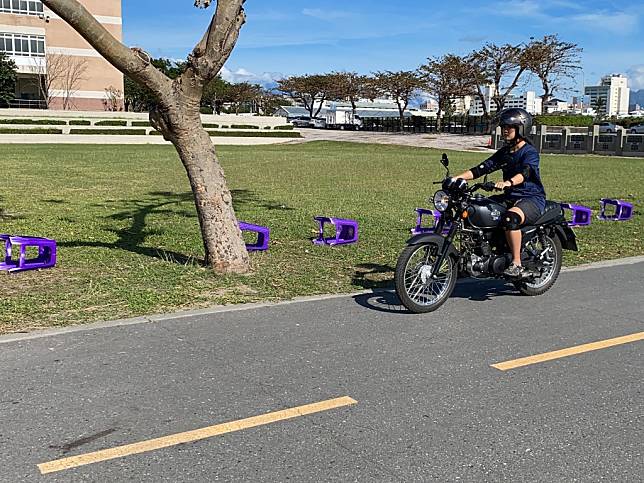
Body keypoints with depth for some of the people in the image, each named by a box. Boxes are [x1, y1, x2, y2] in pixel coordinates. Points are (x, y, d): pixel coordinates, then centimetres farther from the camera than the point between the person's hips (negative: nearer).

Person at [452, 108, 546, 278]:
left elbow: (524, 172, -31)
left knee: (510, 218, -39)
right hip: (510, 197, 8)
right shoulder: (503, 152, 14)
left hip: (532, 198, -8)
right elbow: (482, 168, 6)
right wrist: (458, 178, -8)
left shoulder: (530, 152, -10)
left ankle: (517, 264, -29)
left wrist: (508, 182, -51)